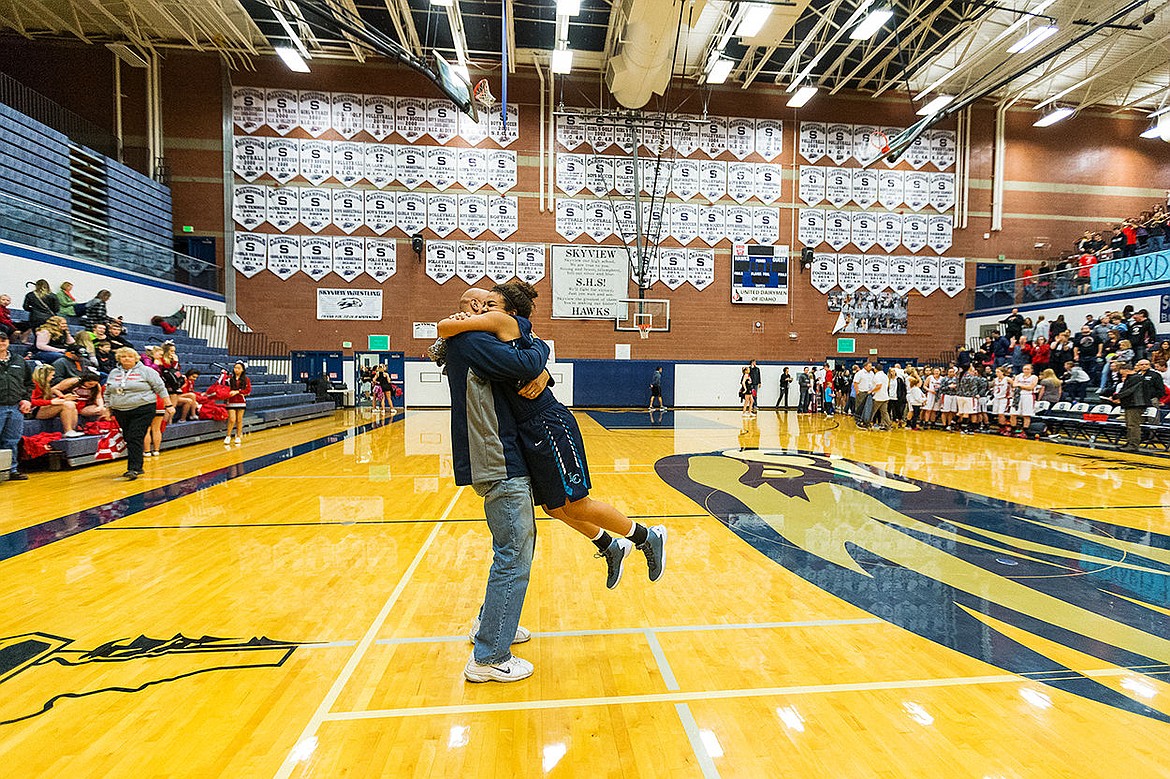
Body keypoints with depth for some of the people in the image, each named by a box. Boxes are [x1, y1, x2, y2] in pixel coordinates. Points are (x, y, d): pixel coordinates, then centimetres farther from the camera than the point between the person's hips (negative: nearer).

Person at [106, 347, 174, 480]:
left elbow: (160, 388, -1)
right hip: (121, 412, 6)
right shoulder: (113, 373, 15)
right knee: (128, 439, 7)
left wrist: (168, 405, -6)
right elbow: (108, 393, 23)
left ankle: (133, 469, -12)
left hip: (143, 410, -5)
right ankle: (138, 467, 16)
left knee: (135, 438, -12)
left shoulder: (146, 371, 0)